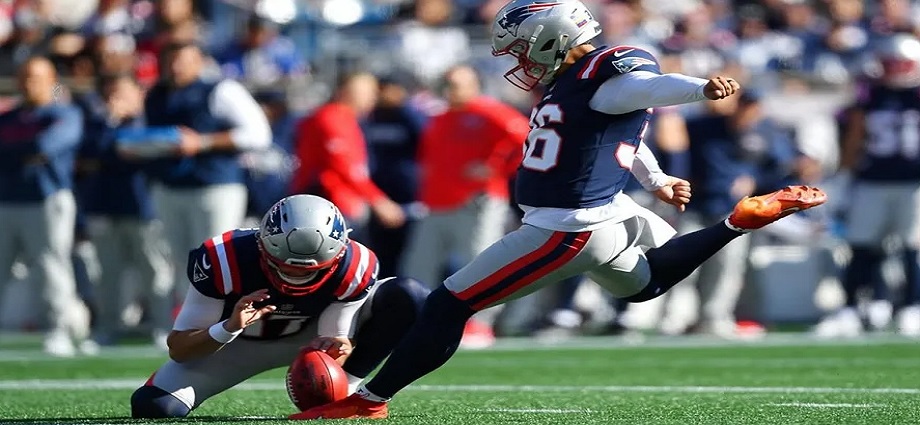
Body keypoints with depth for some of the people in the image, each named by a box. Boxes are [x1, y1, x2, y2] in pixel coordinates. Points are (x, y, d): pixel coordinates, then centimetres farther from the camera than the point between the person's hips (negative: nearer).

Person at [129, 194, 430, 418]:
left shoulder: (351, 268, -29)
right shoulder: (224, 262, -34)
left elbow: (335, 342, -19)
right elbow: (178, 349, -26)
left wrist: (335, 351, -45)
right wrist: (230, 328, -46)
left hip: (310, 336, 1)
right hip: (235, 341, -1)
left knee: (409, 299, -22)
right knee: (154, 407, -24)